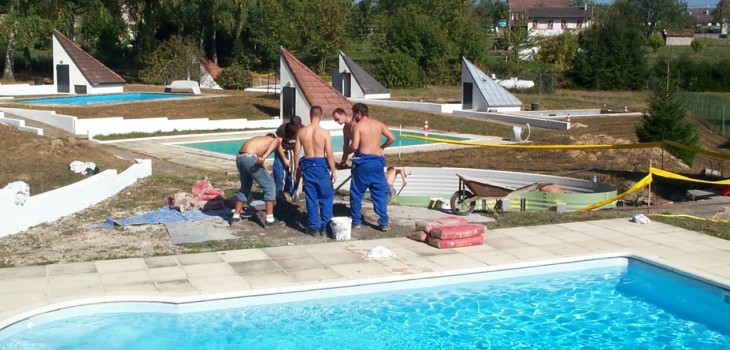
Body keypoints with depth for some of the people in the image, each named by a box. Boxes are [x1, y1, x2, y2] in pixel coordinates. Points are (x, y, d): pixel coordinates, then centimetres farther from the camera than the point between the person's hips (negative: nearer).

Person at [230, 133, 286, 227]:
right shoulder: (276, 140, 12)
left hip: (239, 158, 8)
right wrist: (264, 157, -29)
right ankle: (269, 219, 2)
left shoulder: (263, 139, 33)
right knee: (269, 185, 3)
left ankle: (236, 216, 33)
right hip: (249, 158, -8)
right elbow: (275, 141, -15)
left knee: (245, 187, 26)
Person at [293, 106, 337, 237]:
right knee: (326, 197, 10)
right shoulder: (325, 133, -12)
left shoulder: (301, 132, -2)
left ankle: (313, 227, 15)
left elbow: (296, 153, 2)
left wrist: (296, 169, 14)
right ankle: (325, 227, 10)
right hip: (321, 165, -3)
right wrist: (333, 170, -1)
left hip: (307, 165, 3)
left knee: (311, 198, 10)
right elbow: (329, 154, -11)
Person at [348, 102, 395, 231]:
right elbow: (391, 138, 6)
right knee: (380, 193, 9)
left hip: (363, 161, -4)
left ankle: (356, 221, 14)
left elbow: (355, 146, -14)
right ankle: (384, 222, 7)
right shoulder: (378, 124, 9)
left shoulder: (357, 125, -6)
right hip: (378, 160, 4)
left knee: (357, 193, 9)